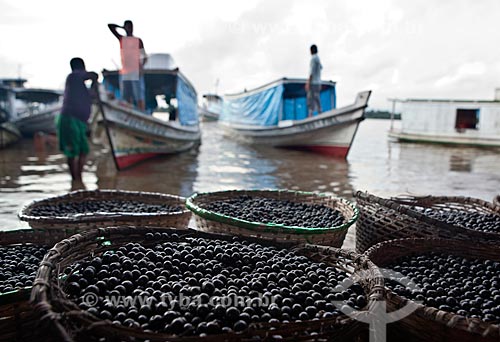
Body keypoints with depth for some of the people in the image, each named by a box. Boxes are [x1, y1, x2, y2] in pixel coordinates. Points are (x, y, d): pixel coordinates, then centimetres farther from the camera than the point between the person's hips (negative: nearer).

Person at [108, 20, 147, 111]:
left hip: (136, 73, -3)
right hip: (124, 73, 3)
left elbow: (145, 57, 2)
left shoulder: (138, 40, 7)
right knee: (127, 97, 3)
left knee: (139, 97, -7)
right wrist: (122, 27, 16)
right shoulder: (121, 39, 13)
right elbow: (110, 26, 14)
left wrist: (141, 66, -13)